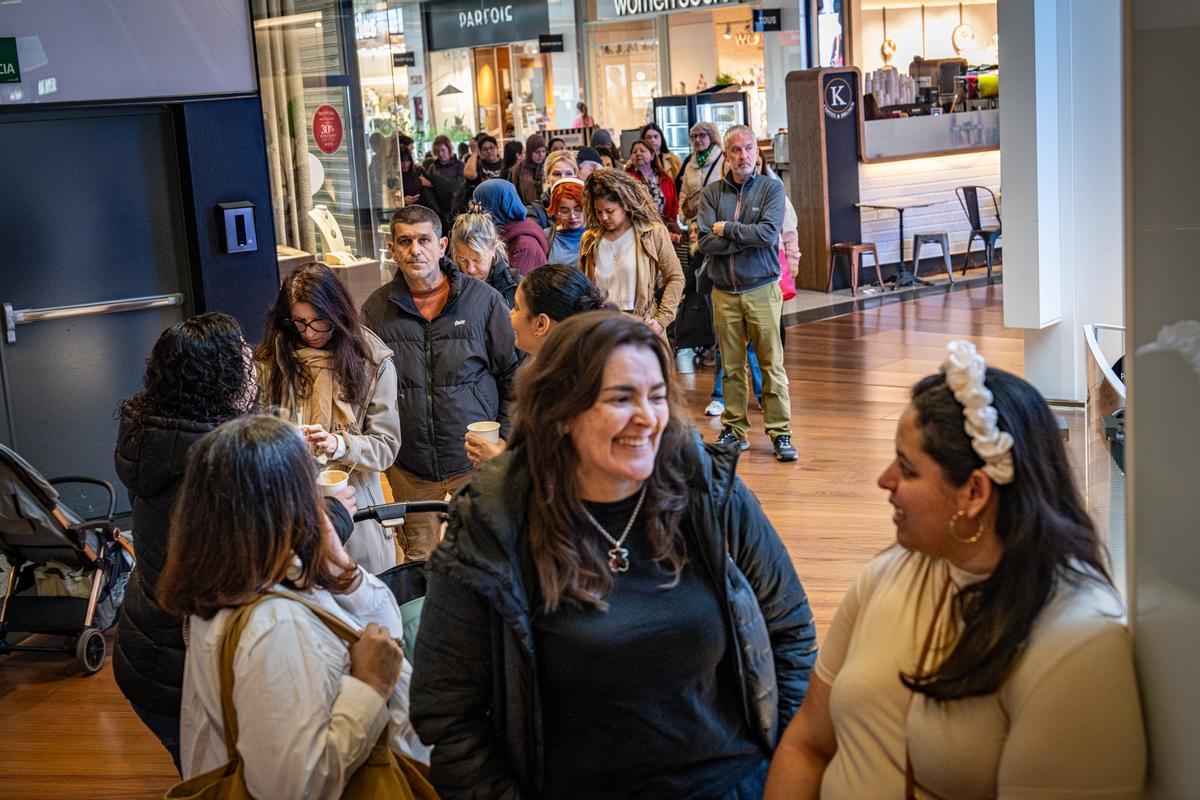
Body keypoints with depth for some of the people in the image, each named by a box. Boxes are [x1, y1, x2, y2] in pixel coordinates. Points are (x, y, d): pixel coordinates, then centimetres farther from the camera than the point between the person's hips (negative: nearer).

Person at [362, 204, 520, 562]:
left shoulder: (483, 299, -3)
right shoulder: (376, 309, 1)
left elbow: (514, 372, 3)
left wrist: (506, 442, -1)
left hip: (476, 461, -1)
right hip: (408, 466, 2)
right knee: (418, 561, 13)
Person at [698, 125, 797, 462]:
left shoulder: (771, 188, 0)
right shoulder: (711, 193, 4)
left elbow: (769, 233, -15)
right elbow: (705, 242, -8)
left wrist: (726, 228, -8)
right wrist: (749, 238, -12)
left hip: (762, 291, -2)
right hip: (724, 292, 2)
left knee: (772, 364, -1)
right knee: (731, 366, 8)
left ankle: (780, 432, 4)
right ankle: (734, 429, 18)